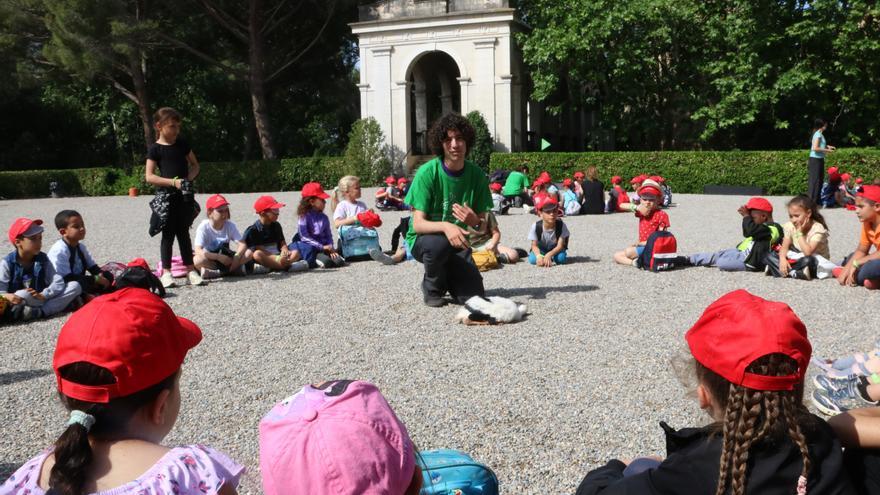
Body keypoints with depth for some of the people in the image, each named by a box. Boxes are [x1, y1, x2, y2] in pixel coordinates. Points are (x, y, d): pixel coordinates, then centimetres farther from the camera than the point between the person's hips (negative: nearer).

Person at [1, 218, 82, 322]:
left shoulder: (43, 259, 2)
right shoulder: (7, 263, -7)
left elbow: (58, 282, -9)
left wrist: (43, 295, -26)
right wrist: (7, 296, -37)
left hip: (40, 299, 5)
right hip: (19, 302, -5)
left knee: (75, 286, -15)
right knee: (24, 295, -40)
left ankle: (39, 312, -28)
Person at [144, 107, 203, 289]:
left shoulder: (183, 144, 8)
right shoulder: (155, 149, -5)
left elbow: (195, 165, 15)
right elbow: (149, 177, -9)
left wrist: (189, 178, -6)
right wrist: (172, 182, -19)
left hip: (185, 195, 4)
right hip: (165, 196, -4)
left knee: (183, 233, 9)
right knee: (168, 234, 1)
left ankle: (191, 270, 13)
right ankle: (166, 272, 9)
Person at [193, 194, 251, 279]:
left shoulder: (230, 225, -5)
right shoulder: (203, 227, -15)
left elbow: (242, 244, -13)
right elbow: (198, 251, -27)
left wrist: (237, 256, -33)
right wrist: (219, 257, -34)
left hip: (227, 258, 3)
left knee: (249, 253, -21)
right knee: (198, 260, -38)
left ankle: (215, 272, -19)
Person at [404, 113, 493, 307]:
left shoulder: (476, 175, -6)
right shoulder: (427, 173, -17)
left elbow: (484, 226, -3)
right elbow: (418, 224, -20)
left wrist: (474, 221, -28)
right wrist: (445, 226, -40)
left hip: (457, 241, 3)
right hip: (423, 239, -3)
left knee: (475, 297, -14)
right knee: (438, 243, -39)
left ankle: (446, 279, 22)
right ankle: (431, 288, -6)